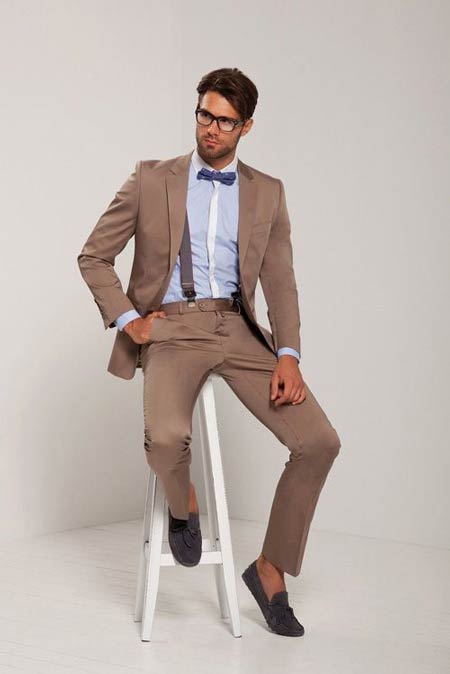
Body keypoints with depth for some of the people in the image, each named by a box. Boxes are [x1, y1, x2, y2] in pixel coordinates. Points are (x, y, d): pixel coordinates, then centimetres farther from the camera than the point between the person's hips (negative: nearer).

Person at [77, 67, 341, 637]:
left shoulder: (267, 193, 12)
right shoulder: (152, 179, 7)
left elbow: (280, 282, 7)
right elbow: (93, 256, 10)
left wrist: (287, 355, -8)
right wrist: (126, 319, -4)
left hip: (237, 328, 3)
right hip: (172, 328, -3)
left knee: (320, 442, -13)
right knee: (167, 436, -33)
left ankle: (270, 569, 7)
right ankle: (183, 504, 5)